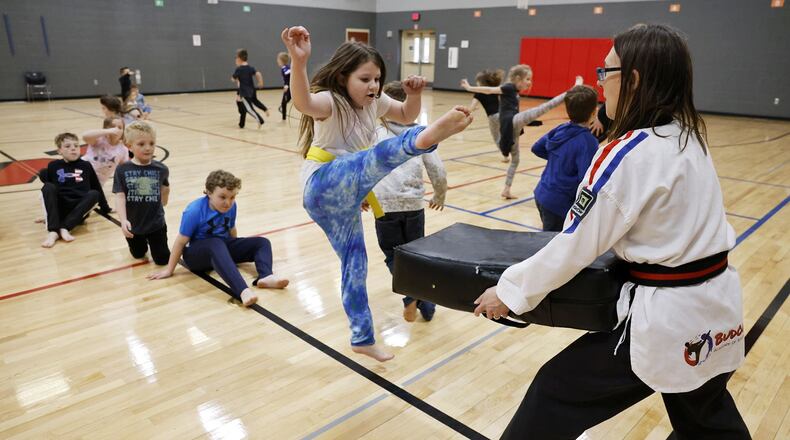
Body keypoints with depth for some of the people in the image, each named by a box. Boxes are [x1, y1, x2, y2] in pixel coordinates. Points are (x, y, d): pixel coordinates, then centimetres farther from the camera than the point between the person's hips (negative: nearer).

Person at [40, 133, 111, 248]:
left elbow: (97, 187, 17)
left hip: (79, 210, 1)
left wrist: (105, 208, 22)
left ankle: (65, 228, -34)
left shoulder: (86, 166, 11)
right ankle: (53, 231, -37)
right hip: (59, 209, 0)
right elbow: (47, 188, 10)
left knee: (94, 194, -25)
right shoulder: (53, 166, 8)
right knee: (49, 187, -25)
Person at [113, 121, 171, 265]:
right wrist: (123, 220, -31)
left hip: (156, 224, 0)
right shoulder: (122, 170, -14)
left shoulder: (161, 169, -10)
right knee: (138, 255, 20)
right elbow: (120, 196, -19)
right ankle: (143, 242, 53)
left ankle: (150, 241, 39)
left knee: (162, 259, 8)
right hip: (133, 225, 0)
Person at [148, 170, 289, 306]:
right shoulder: (194, 211, -20)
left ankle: (265, 276, -41)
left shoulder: (231, 206, -4)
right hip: (196, 254, -6)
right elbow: (181, 241, -13)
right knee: (216, 244, -41)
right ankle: (243, 291, -60)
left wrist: (236, 249, 27)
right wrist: (169, 269, -7)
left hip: (223, 247, 6)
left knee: (262, 242, -9)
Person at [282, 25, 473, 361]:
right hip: (325, 186, -9)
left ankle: (362, 339, 26)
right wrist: (298, 60, -58)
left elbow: (406, 116, 23)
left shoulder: (374, 103, 10)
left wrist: (414, 94, 1)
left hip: (342, 196, 9)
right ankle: (428, 137, -67)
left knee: (354, 261, 13)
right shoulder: (331, 101, -15)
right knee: (383, 156, -34)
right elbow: (303, 102, -38)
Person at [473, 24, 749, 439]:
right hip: (714, 306, 9)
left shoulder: (629, 154, -22)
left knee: (556, 397, 4)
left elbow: (576, 247, -17)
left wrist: (511, 290, -6)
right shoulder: (688, 138, 4)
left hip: (665, 317, -9)